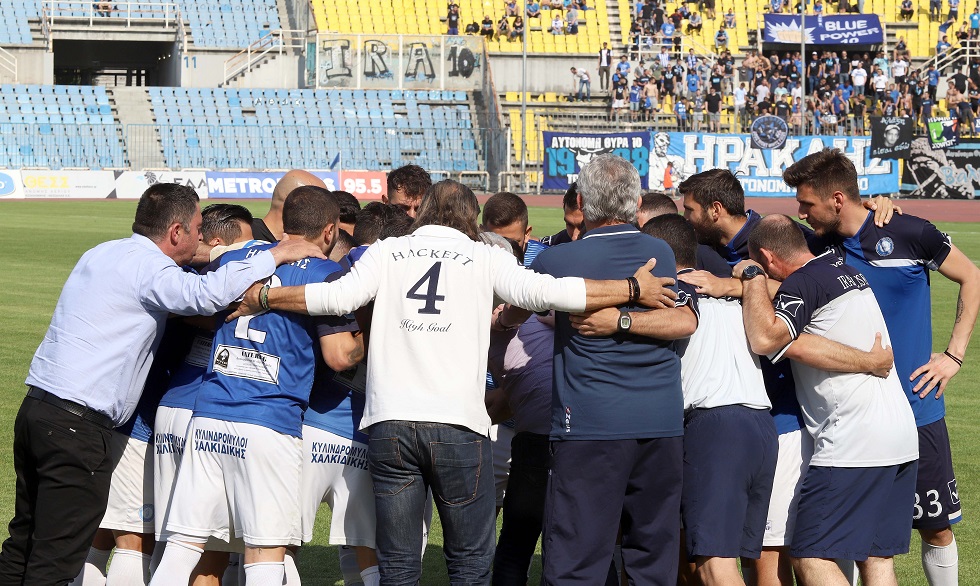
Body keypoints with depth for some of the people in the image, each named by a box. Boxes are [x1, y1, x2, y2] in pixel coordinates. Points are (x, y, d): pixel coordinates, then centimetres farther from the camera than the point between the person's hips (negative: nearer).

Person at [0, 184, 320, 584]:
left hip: (38, 405, 9)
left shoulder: (103, 253, 17)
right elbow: (204, 295, -29)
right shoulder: (147, 266, -11)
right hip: (78, 423, -9)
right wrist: (275, 256, -20)